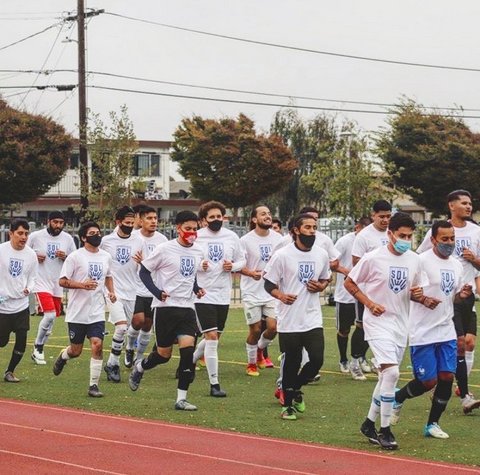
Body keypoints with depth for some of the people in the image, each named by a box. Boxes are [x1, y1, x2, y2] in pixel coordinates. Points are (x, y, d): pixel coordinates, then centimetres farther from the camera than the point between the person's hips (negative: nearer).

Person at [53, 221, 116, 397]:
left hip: (97, 312, 3)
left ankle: (94, 385, -4)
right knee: (76, 350, 7)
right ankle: (62, 357, 43)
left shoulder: (106, 256, 8)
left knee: (97, 345, -11)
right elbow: (62, 281, -9)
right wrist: (82, 285, -22)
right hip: (77, 312, -3)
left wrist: (111, 291, 8)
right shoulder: (75, 257, -8)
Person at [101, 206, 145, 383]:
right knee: (121, 327, -18)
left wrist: (141, 262, -12)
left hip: (132, 293, 3)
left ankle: (112, 364, 20)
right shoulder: (106, 241, -3)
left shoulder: (139, 241, 4)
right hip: (114, 292, -3)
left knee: (123, 330, 6)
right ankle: (113, 364, -4)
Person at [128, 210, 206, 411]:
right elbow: (144, 271, -2)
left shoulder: (198, 252, 8)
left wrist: (197, 289, 6)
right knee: (163, 354, 4)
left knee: (188, 349, -12)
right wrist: (157, 292, -15)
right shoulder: (165, 249, -9)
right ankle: (139, 368, 38)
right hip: (165, 306, -4)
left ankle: (181, 399, -6)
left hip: (187, 307, 4)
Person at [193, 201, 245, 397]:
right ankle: (214, 384, -6)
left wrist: (233, 266, -7)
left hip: (223, 295, 5)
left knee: (214, 337, 14)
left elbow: (242, 260, 15)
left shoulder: (231, 237, 4)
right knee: (211, 336, -11)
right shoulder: (195, 237, -7)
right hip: (202, 294, -5)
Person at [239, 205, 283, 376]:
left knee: (273, 327, -4)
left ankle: (260, 350, 27)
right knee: (255, 330, 1)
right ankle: (251, 363, 22)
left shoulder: (278, 238, 2)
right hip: (252, 292, -3)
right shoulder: (246, 240, -10)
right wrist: (251, 273, -25)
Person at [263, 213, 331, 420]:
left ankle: (295, 388, 23)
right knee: (291, 363, 3)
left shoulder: (321, 254, 6)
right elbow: (269, 284, -3)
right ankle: (288, 405, 20)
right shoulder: (282, 255, -7)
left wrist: (320, 286, -1)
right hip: (289, 320, -3)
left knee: (317, 360, -5)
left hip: (313, 319, 3)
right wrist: (281, 295, -22)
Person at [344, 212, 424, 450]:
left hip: (401, 324, 6)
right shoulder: (373, 258, -12)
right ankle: (385, 430, -12)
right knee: (391, 372, -20)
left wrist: (418, 294, -6)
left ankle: (370, 423, 30)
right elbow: (349, 282, -2)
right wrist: (369, 303, -13)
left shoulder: (414, 260, 4)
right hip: (378, 322, -6)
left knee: (386, 376, 14)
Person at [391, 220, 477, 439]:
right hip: (422, 332, -6)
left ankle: (432, 425, 12)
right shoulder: (421, 261, -12)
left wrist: (462, 294, -1)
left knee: (447, 377, -1)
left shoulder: (456, 265, 11)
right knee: (428, 382, -4)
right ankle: (397, 398, 26)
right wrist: (422, 299, -26)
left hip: (446, 331, 6)